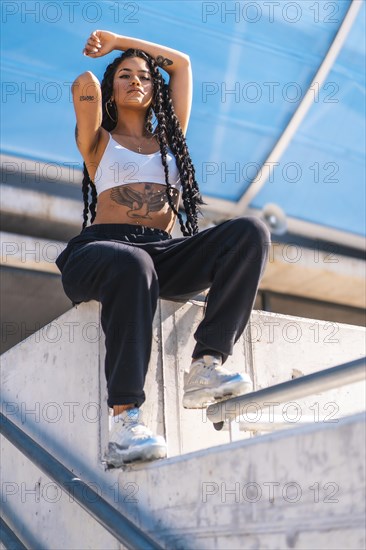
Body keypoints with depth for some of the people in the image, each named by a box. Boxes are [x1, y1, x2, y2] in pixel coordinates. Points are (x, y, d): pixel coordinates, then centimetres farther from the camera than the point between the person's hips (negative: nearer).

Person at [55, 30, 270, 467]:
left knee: (250, 232, -23)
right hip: (102, 248, -3)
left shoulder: (168, 137, 30)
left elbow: (182, 63, 33)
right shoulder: (98, 141, 21)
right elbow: (85, 84, 2)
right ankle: (124, 420, -42)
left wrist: (117, 41, 36)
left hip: (164, 255, 4)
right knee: (132, 265, -43)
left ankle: (206, 365, -33)